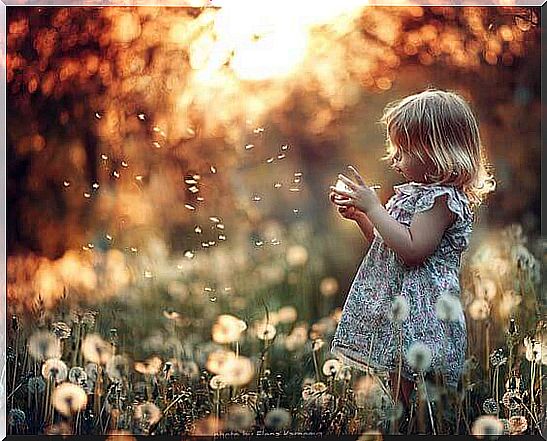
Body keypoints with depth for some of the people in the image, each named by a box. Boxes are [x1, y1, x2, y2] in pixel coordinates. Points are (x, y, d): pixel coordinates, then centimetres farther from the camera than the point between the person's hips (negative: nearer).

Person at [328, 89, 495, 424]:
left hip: (420, 309, -10)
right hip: (396, 305, 10)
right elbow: (386, 242, 22)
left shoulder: (444, 198, -15)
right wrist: (359, 214, 8)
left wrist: (373, 207, -21)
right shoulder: (416, 192, 14)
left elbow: (412, 249, -25)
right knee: (399, 384, 15)